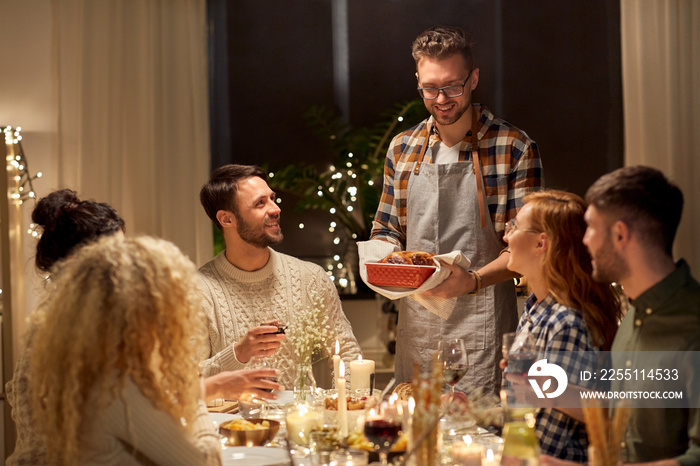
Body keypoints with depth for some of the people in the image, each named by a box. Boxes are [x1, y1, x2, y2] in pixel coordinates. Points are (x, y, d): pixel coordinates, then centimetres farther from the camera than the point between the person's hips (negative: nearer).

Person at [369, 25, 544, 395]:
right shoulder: (402, 148, 10)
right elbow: (385, 230, 18)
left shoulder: (515, 149, -5)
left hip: (481, 331, -4)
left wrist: (473, 281, -22)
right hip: (414, 327, 4)